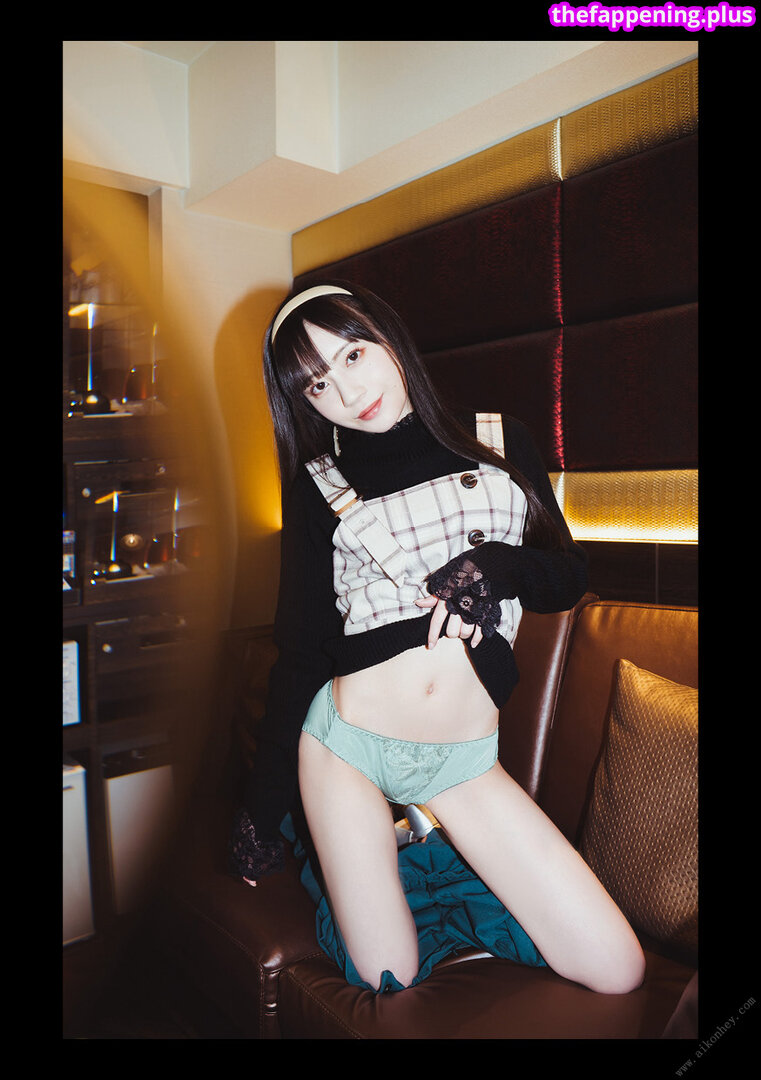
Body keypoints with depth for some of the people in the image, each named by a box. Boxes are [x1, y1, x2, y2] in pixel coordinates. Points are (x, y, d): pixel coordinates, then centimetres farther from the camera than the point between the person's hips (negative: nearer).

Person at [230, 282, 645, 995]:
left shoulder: (499, 441, 6)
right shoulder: (318, 482, 2)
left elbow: (568, 577, 8)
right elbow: (299, 651, 4)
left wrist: (488, 567, -15)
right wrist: (261, 811, 6)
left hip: (463, 759, 2)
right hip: (346, 742, -1)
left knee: (616, 972, -1)